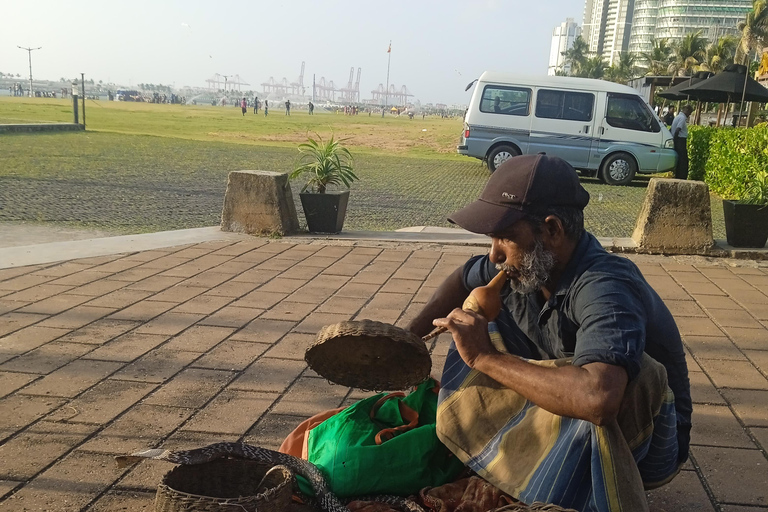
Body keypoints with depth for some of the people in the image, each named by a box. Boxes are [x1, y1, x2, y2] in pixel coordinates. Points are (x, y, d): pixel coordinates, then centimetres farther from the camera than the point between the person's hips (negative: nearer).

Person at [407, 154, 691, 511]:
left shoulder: (606, 289, -34)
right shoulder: (526, 264, -11)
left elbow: (596, 398, -52)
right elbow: (461, 280, 12)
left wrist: (485, 358, -39)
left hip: (642, 443, -7)